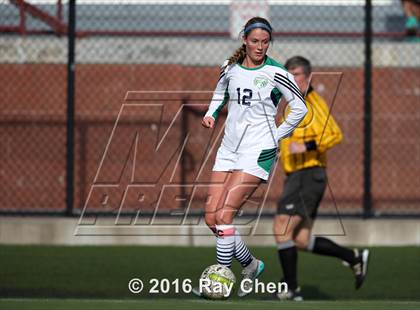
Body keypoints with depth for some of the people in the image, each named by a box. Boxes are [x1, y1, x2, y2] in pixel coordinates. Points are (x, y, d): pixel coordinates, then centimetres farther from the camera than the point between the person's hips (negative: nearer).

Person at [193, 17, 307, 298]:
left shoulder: (276, 74, -8)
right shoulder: (231, 68, 7)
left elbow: (300, 108, 1)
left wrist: (279, 135, -1)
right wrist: (211, 114, 11)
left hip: (258, 151, -6)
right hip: (229, 148, 6)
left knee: (224, 215, -16)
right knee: (211, 217, 0)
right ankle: (251, 265, 18)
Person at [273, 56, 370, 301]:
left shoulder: (313, 103, -10)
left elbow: (334, 134, -21)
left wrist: (306, 146, -28)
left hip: (308, 176, -10)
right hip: (296, 177, 10)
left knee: (282, 228, -15)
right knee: (301, 240, 8)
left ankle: (292, 290, -11)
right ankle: (355, 258, 19)